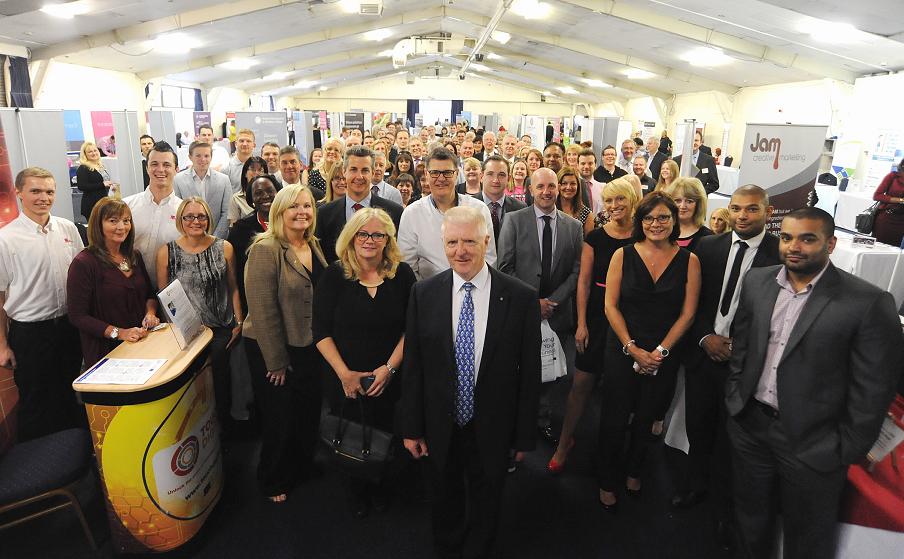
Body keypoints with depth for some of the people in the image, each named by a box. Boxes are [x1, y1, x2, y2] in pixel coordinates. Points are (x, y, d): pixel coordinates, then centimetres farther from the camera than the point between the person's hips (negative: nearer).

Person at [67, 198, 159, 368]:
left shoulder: (134, 257, 5)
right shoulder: (84, 263, -15)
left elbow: (149, 294, 14)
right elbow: (77, 316, -16)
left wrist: (150, 313, -6)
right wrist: (118, 332, -23)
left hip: (141, 344, 6)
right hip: (106, 351, -6)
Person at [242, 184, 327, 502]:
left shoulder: (314, 246, 4)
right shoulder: (266, 249, -19)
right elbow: (263, 310, -20)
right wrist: (276, 362, -17)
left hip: (309, 347, 7)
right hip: (273, 349, -6)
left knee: (309, 412, 19)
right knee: (279, 417, 9)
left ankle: (303, 469, 44)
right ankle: (272, 481, 35)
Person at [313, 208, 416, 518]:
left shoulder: (402, 274, -6)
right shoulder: (334, 275, -8)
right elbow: (321, 331, -7)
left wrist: (390, 367, -13)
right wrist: (344, 373, -14)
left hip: (391, 379, 1)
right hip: (346, 379, 0)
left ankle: (380, 489, 43)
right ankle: (357, 494, 42)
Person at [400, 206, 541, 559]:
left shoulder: (521, 298, -14)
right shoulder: (423, 294, -9)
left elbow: (529, 372, -8)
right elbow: (412, 366, -4)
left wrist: (524, 436, -4)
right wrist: (411, 427, -1)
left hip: (492, 430, -1)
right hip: (440, 429, 2)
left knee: (485, 509, 22)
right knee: (445, 504, 25)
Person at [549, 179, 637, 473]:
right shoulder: (595, 237, -2)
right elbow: (584, 281, -1)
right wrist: (581, 324, -6)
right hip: (597, 317, 0)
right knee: (581, 383, 1)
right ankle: (564, 443, 16)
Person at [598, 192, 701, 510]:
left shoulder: (689, 261, -3)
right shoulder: (623, 255, -4)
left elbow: (688, 313, -4)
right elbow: (611, 306, -6)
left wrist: (660, 351, -11)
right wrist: (633, 349, -11)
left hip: (665, 355, 1)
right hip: (623, 350, -1)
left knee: (646, 419, 16)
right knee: (614, 419, 5)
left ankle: (633, 472, 40)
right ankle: (607, 484, 25)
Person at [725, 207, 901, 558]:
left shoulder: (869, 304, -16)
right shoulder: (756, 282, -1)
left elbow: (872, 390, -12)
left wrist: (848, 452, -9)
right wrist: (734, 398, 8)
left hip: (813, 443, -4)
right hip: (748, 424, 4)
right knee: (750, 518, 24)